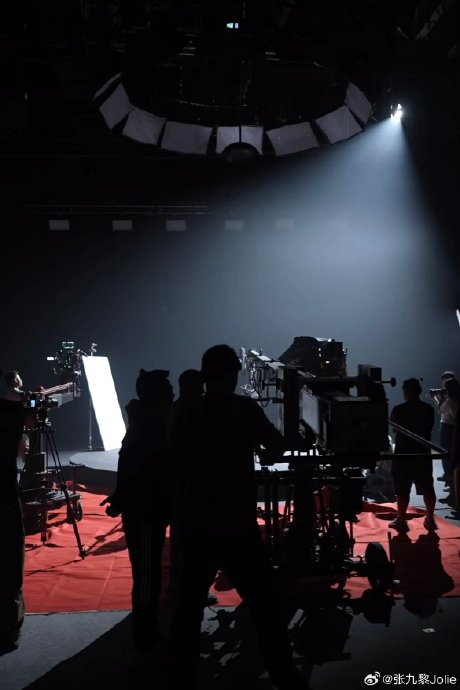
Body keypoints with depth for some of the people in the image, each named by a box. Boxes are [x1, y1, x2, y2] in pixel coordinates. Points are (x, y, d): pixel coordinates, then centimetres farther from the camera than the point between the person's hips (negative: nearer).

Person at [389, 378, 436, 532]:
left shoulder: (399, 409, -12)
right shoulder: (429, 409, 1)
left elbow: (391, 424, 8)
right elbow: (429, 427, 13)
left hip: (404, 453, -4)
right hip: (423, 453, 4)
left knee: (402, 489, 1)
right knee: (427, 488, 12)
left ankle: (401, 520, 5)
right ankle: (430, 519, 18)